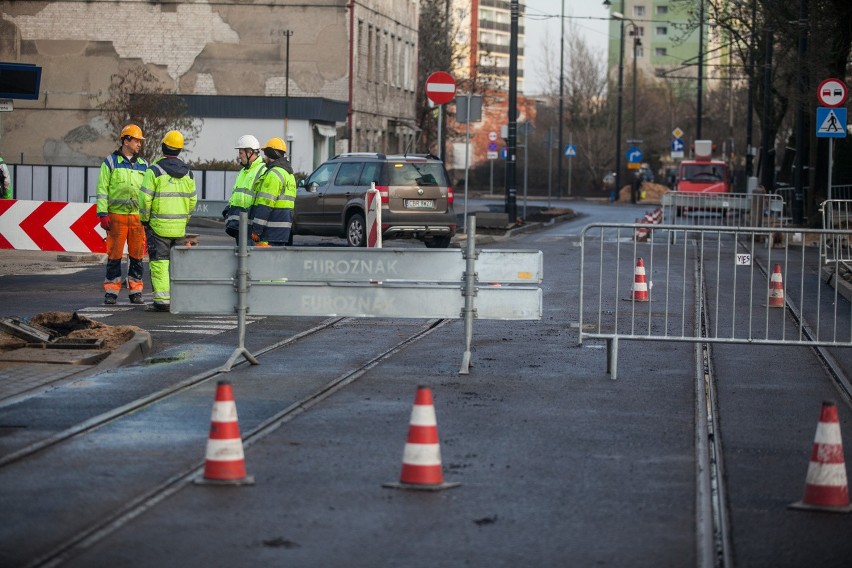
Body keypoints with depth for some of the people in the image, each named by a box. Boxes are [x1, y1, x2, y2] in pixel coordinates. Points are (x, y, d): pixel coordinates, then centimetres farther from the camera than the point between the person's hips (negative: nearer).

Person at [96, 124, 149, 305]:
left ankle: (135, 291, 11)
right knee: (114, 255, -1)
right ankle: (111, 291, 5)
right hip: (116, 215, -4)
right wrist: (103, 214, -7)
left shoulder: (143, 165, 14)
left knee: (137, 255, 4)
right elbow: (102, 189, 0)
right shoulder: (111, 162, 2)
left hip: (138, 216, 4)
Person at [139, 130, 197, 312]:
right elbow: (192, 200, 10)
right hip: (180, 227, 5)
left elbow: (145, 198, -11)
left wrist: (144, 219, 1)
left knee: (159, 263, -3)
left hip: (158, 226, -5)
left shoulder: (155, 170, -9)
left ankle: (162, 300, -10)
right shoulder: (187, 172, 7)